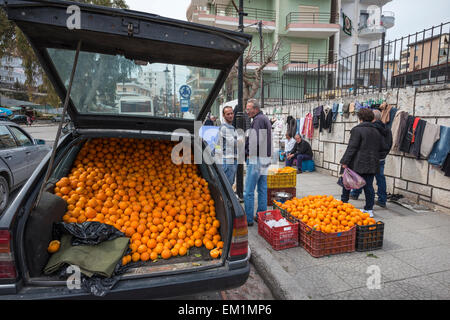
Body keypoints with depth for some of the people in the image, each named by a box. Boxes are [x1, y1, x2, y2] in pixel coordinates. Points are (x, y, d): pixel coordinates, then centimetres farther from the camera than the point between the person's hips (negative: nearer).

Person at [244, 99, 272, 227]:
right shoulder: (266, 118, 18)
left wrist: (247, 153, -9)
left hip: (256, 159, -10)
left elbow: (255, 141, -23)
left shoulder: (258, 120, -13)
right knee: (262, 189, 14)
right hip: (266, 158, 10)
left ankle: (248, 219, 3)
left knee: (248, 191, -4)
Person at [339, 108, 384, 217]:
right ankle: (369, 209, 12)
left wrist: (345, 162, -14)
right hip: (372, 164, 6)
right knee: (368, 186, 8)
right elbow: (381, 148, 18)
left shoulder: (357, 130, -10)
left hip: (358, 164, -6)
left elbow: (352, 147, -15)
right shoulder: (376, 131, 11)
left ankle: (343, 202, 23)